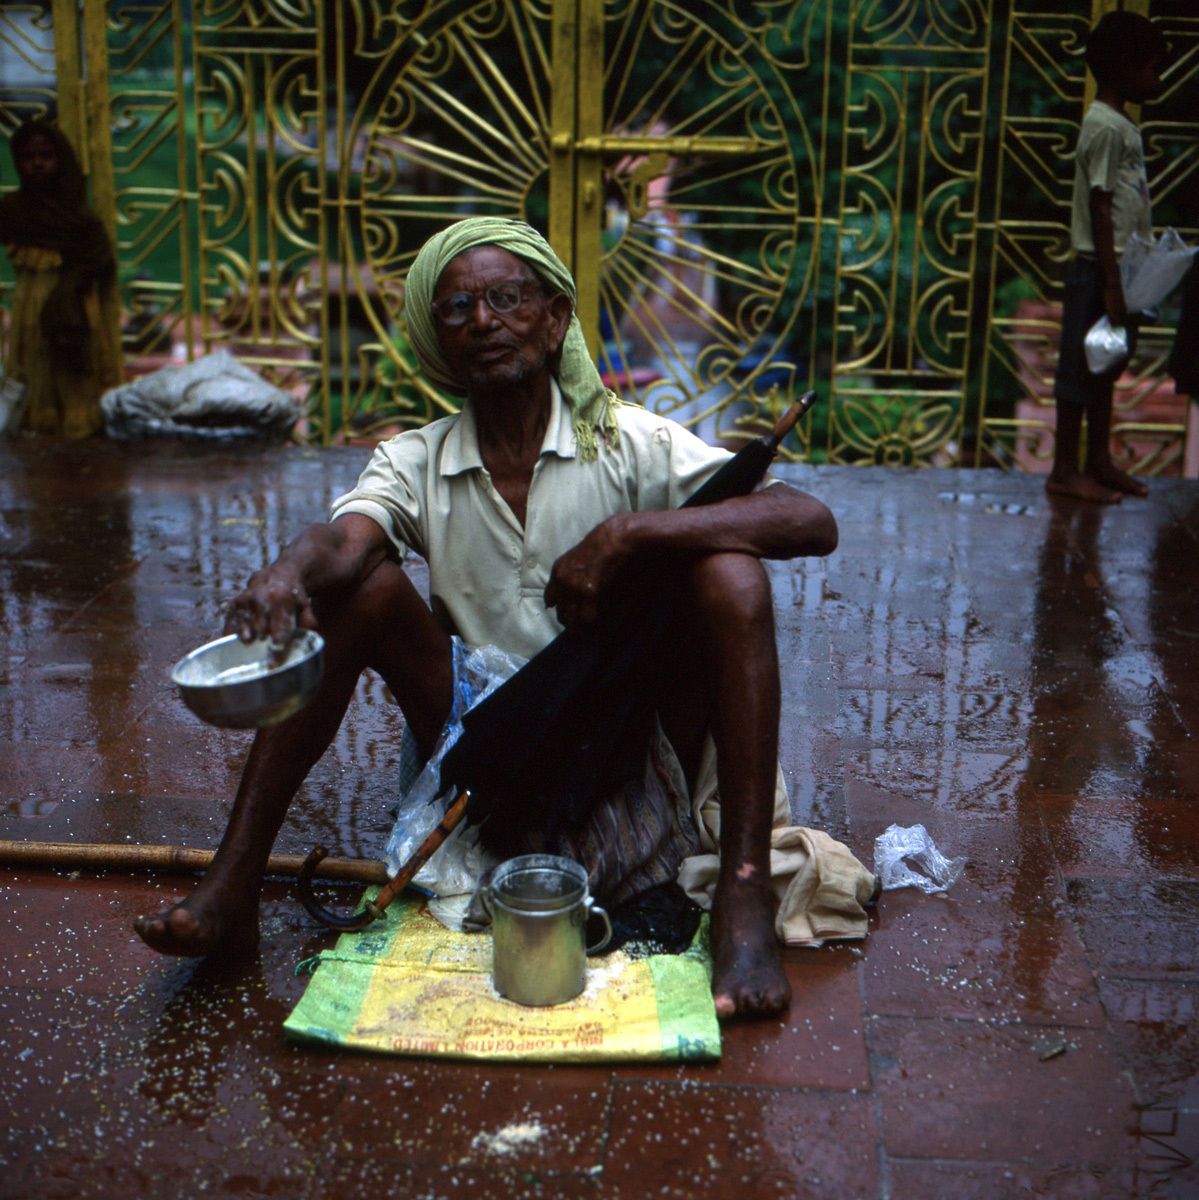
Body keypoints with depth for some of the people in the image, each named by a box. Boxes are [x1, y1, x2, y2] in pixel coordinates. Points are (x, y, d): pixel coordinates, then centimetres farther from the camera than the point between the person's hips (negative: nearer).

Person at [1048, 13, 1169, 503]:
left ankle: (1099, 462, 25)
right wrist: (1111, 284, -19)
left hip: (1121, 269, 9)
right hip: (1097, 269, -9)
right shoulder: (1105, 127, -15)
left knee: (1105, 368, 15)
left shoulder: (1123, 125, 14)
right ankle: (1064, 471, 6)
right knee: (1082, 367, -2)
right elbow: (1100, 209, -18)